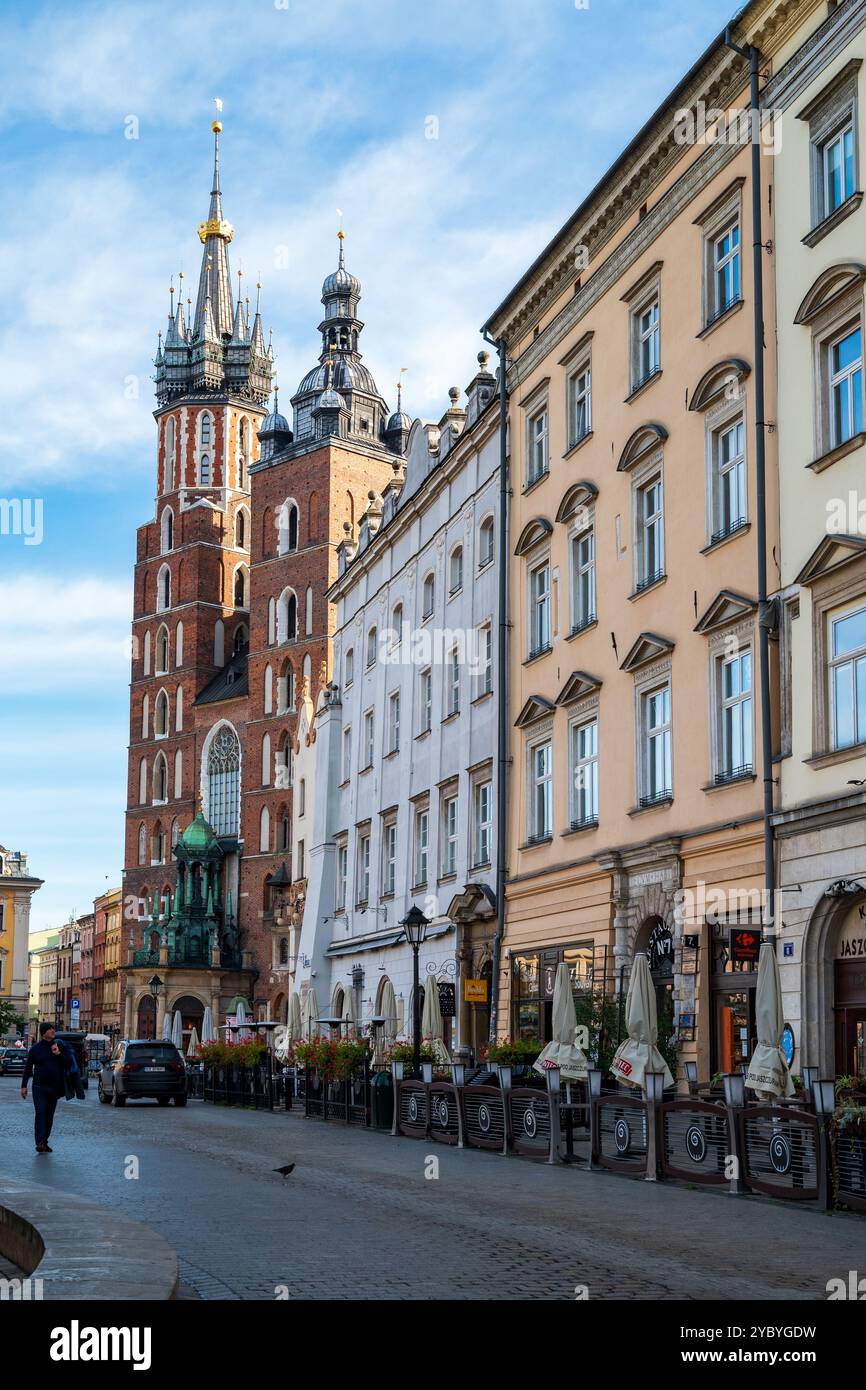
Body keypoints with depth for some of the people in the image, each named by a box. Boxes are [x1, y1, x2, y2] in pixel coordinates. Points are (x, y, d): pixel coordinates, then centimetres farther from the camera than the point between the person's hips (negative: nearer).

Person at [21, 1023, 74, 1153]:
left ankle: (45, 1142, 15)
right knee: (40, 1113, -12)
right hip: (39, 1087, -3)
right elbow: (28, 1068, 4)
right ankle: (40, 1142, -15)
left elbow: (70, 1062, 3)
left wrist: (59, 1054, -12)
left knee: (49, 1116, 7)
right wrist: (24, 1086, 0)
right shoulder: (35, 1048, 0)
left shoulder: (60, 1045, 5)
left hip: (54, 1087, 3)